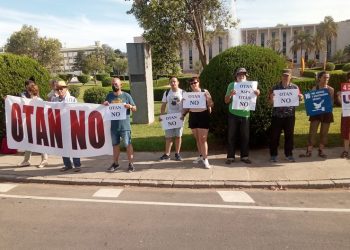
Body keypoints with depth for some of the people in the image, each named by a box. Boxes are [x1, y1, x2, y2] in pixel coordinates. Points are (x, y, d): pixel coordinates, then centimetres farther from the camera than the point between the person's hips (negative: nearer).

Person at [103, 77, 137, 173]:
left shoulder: (126, 95, -1)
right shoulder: (109, 96, 7)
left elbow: (135, 109, 3)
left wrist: (130, 106, -19)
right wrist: (104, 104, -5)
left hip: (124, 125, -3)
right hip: (113, 126, 4)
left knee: (128, 144, 0)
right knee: (115, 145, 14)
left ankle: (131, 164, 9)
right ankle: (115, 163, 26)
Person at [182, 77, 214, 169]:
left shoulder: (205, 92, -2)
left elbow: (211, 105, -4)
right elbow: (187, 106, 13)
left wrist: (207, 98, -21)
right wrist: (183, 114, -1)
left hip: (203, 116, -4)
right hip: (193, 116, 4)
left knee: (203, 139, -8)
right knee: (197, 139, 12)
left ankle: (205, 159, -3)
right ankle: (201, 156, 26)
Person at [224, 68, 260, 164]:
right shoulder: (232, 85, 0)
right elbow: (226, 101, -1)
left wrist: (257, 94, -15)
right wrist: (230, 94, -22)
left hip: (245, 114, 2)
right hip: (233, 114, -2)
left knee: (245, 136, 6)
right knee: (231, 136, 2)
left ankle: (244, 156, 16)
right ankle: (230, 156, 8)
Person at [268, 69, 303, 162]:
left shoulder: (295, 87, 7)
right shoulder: (275, 87, 3)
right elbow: (271, 102, 2)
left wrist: (300, 98, -11)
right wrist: (271, 98, -19)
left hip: (290, 115, 1)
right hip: (277, 115, -1)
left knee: (289, 135, 7)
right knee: (275, 135, 2)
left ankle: (289, 155, 20)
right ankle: (273, 155, 13)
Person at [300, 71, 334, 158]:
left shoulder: (330, 89, 4)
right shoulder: (314, 88, 1)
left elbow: (332, 101, 4)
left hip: (327, 113, 2)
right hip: (316, 113, -2)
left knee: (324, 133, 7)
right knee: (312, 132, -4)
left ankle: (321, 151, 18)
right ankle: (309, 151, -1)